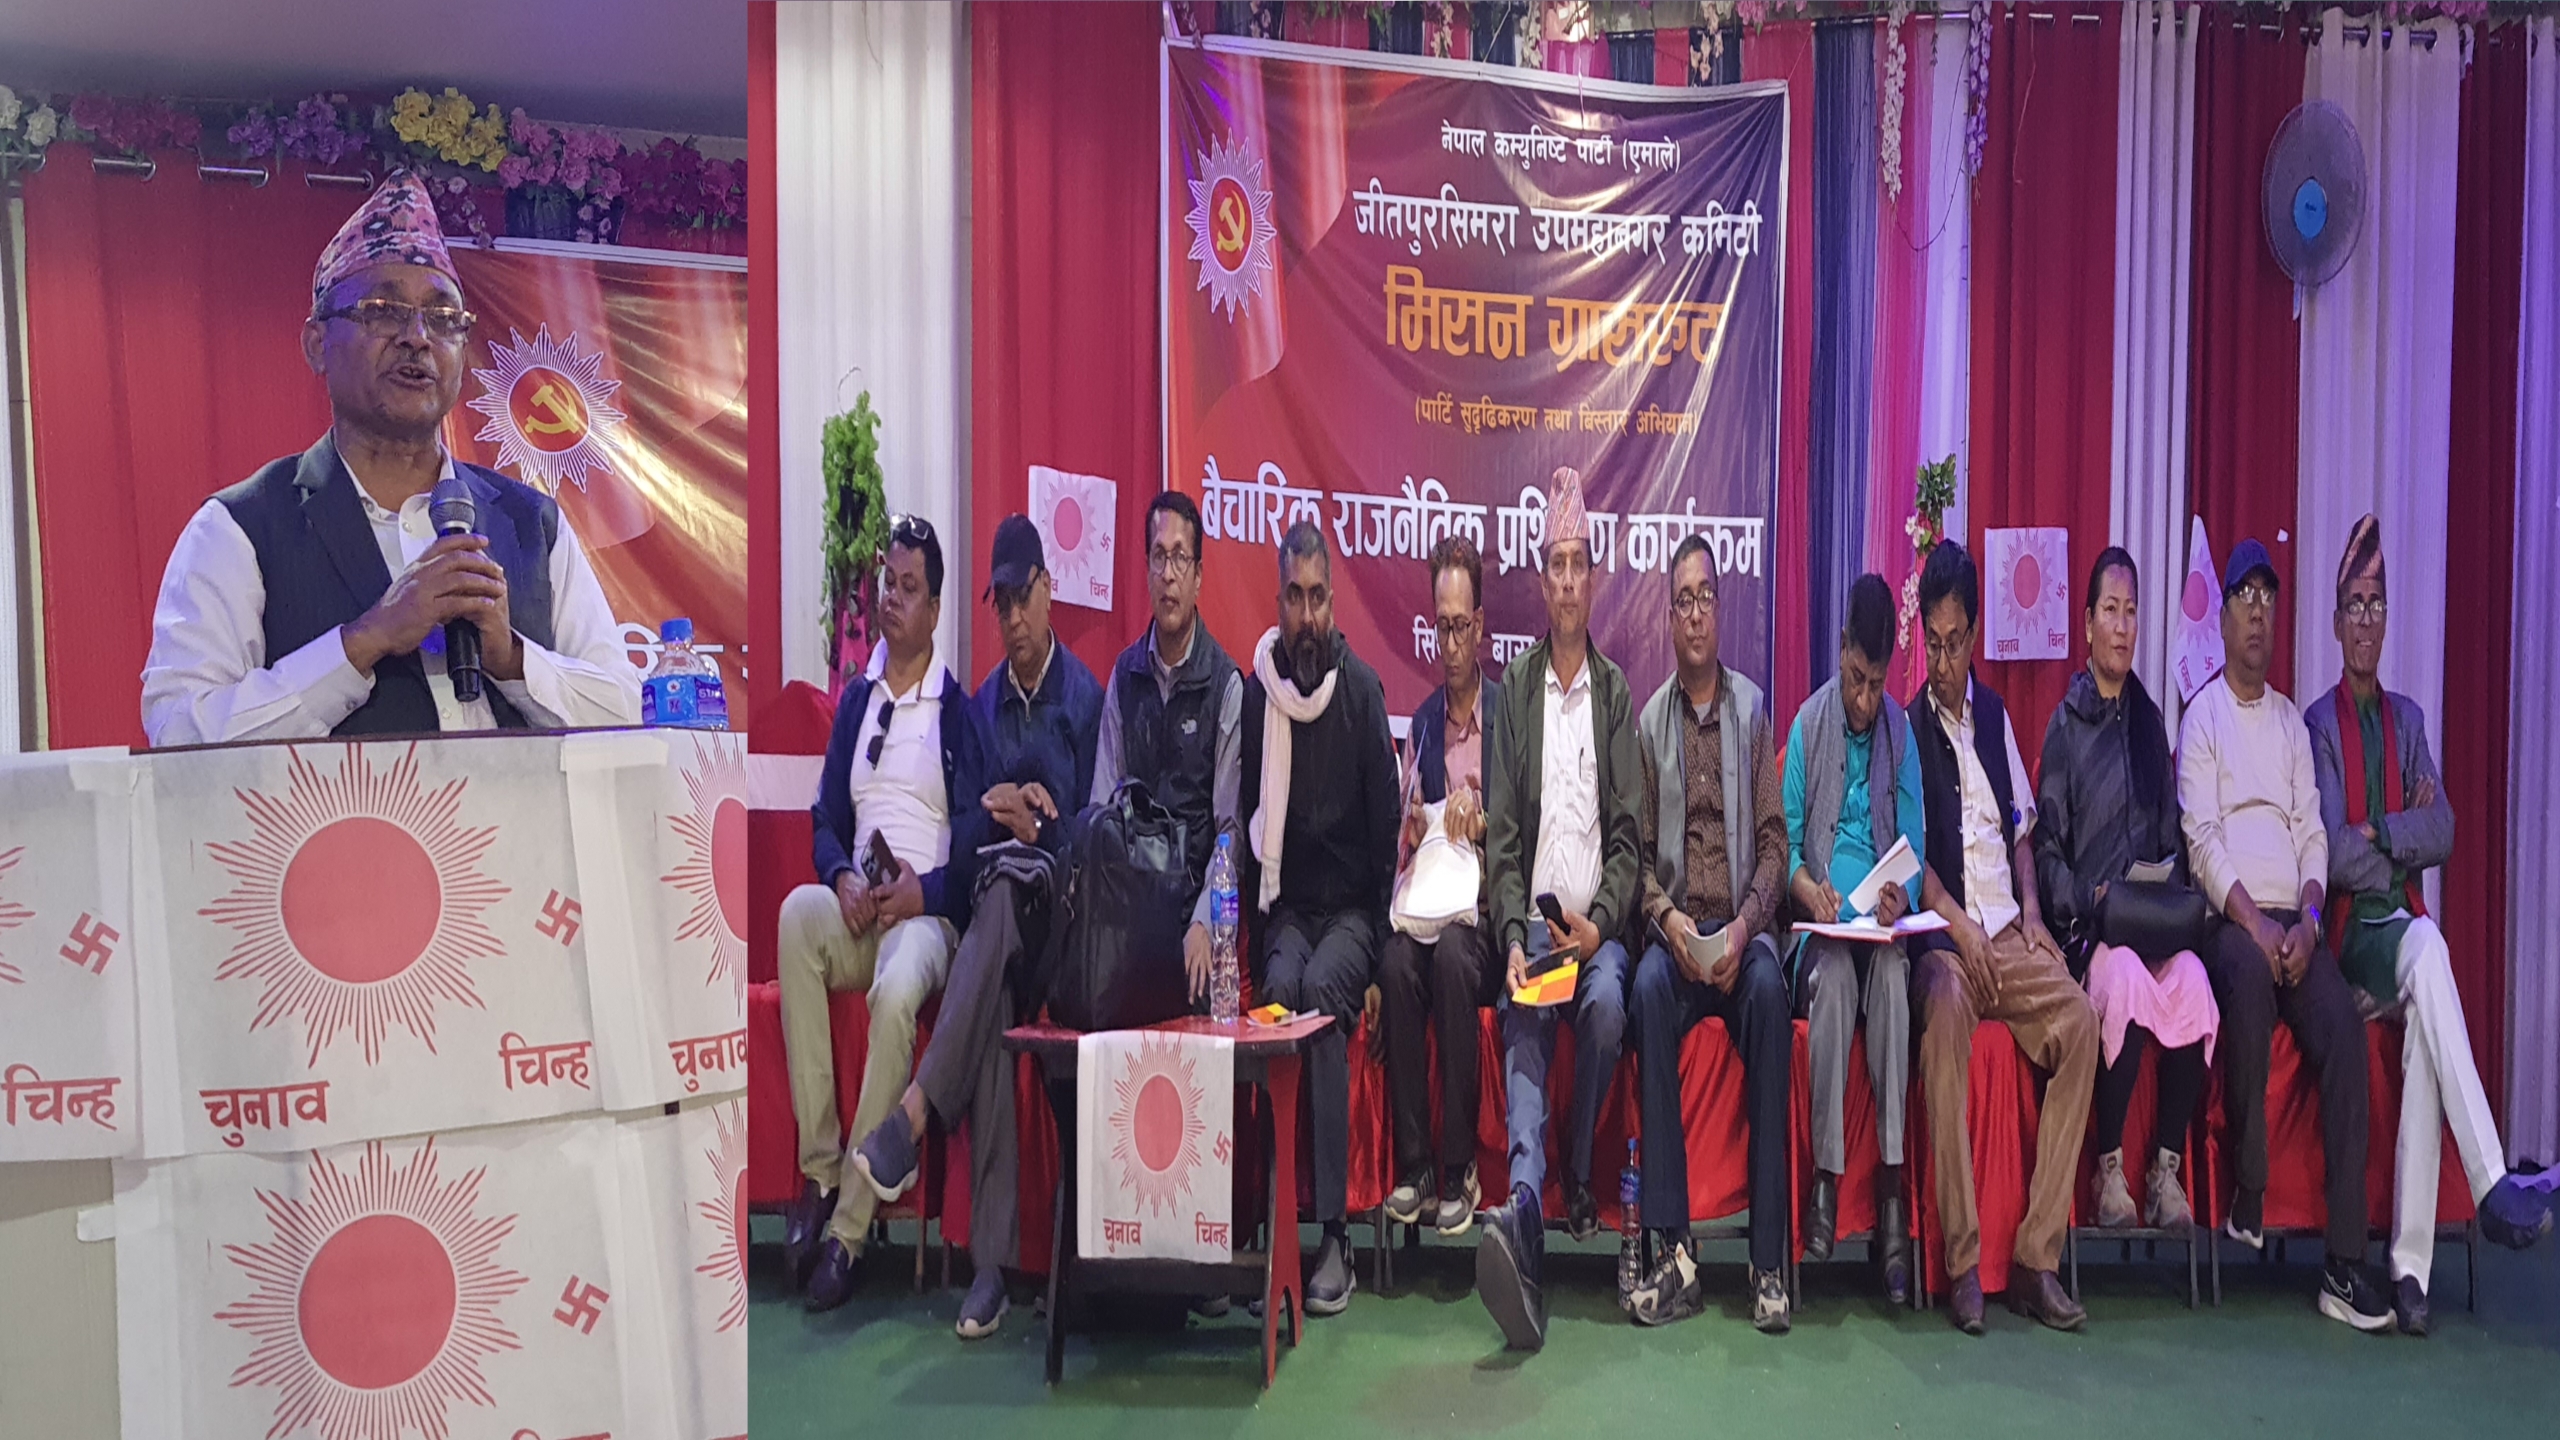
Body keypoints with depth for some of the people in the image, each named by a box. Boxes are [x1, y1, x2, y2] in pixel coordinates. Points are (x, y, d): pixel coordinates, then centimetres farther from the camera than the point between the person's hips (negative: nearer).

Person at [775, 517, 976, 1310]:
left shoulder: (959, 708, 3)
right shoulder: (854, 696, 17)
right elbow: (824, 819, 13)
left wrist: (923, 892, -17)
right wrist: (842, 879, -7)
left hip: (928, 913, -4)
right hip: (856, 907, 4)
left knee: (898, 990, -37)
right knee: (797, 911, -30)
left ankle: (852, 1222, -27)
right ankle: (817, 1171, -25)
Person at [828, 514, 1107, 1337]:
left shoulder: (1088, 698, -2)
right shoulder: (982, 705, 13)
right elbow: (965, 833, 8)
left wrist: (1039, 829, -20)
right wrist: (996, 814, -13)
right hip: (993, 902, 4)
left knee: (1001, 896, -40)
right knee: (987, 1018, -33)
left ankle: (913, 1116, -43)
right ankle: (990, 1265, -38)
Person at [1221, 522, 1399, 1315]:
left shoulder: (1362, 687, -3)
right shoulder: (1256, 691, 5)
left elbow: (1384, 816, -2)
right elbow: (1247, 819, 9)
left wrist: (1374, 937, -5)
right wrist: (1253, 924, 0)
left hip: (1350, 906, -2)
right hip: (1285, 905, 2)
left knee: (1321, 987, -31)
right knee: (1279, 985, -29)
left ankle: (1333, 1229, -29)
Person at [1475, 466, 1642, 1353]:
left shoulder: (1618, 692, 11)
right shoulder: (1514, 690, 10)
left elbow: (1629, 834, 5)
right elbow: (1502, 838, 4)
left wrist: (1599, 923, -12)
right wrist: (1514, 938, -11)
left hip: (1598, 926, 1)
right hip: (1532, 923, 0)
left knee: (1607, 1002, -30)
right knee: (1524, 1027, -28)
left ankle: (1576, 1179, -10)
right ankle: (1524, 1207, -46)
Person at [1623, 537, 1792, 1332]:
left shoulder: (1753, 708, 9)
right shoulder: (1650, 721, 10)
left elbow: (1774, 839, 4)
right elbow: (1638, 850, 7)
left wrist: (1744, 926, -12)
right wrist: (1668, 918, -12)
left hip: (1742, 926, 0)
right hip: (1676, 925, 0)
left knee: (1770, 991, -32)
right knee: (1648, 984, -32)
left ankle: (1769, 1260, -27)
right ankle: (1674, 1251, -28)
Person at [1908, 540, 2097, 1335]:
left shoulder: (1995, 713, 19)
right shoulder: (1908, 723, 4)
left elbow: (2021, 827, 20)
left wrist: (2031, 913, 4)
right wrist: (1958, 926, -16)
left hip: (2006, 931, 5)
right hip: (1943, 931, -5)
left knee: (2079, 1017, -22)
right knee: (1947, 1002, -36)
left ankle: (2036, 1256, -16)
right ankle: (1962, 1259, -32)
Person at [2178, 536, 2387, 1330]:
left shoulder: (2292, 720, 19)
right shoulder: (2202, 714, 5)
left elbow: (2312, 832, 11)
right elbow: (2201, 839, -5)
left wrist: (2307, 920, -6)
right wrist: (2254, 923, -15)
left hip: (2293, 919, 4)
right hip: (2229, 919, -4)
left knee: (2343, 1022, -23)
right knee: (2248, 976, -37)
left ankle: (2345, 1264, -22)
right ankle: (2247, 1191, -23)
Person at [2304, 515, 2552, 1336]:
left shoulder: (2407, 718, 17)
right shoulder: (2317, 723, 2)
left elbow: (2444, 835, 5)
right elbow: (2334, 855, -8)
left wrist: (2379, 834, -7)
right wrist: (2406, 834, 0)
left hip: (2406, 926, 3)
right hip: (2351, 933, -3)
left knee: (2423, 1021, -29)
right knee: (2429, 950, -36)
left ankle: (2410, 1261, -28)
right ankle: (2492, 1186, -35)